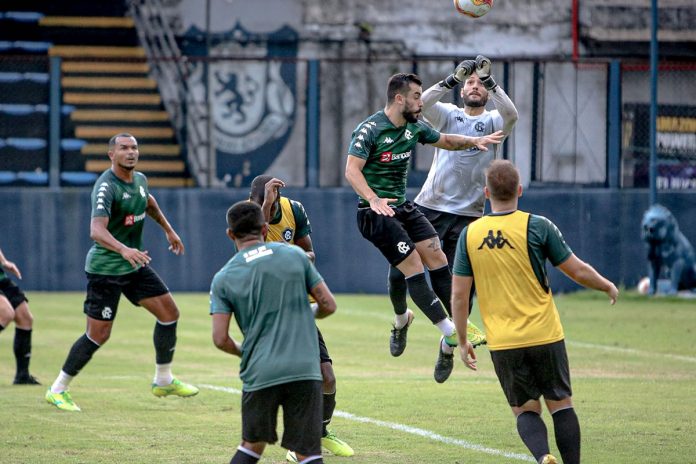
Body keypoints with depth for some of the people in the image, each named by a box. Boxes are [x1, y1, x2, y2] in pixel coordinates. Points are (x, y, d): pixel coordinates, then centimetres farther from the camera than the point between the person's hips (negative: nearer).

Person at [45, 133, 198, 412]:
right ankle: (57, 390, 6)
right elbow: (96, 230, -38)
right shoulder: (106, 187, -23)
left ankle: (163, 380, 19)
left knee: (169, 313, 3)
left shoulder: (140, 180, 4)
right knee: (98, 335, -7)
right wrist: (124, 250, -52)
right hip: (105, 269, -8)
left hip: (134, 264, 8)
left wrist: (169, 230, 35)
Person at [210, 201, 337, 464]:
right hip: (305, 370, -1)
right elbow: (328, 305, 6)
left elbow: (220, 339, -2)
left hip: (259, 373, 1)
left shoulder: (223, 279, 3)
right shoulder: (295, 255, 5)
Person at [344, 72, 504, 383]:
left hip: (402, 206, 8)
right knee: (414, 269, -14)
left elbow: (445, 141, 24)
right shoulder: (369, 130, -15)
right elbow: (352, 170, -22)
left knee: (437, 258, -3)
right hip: (376, 213, -8)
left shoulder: (414, 127, 7)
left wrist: (474, 141, 8)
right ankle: (452, 335, -16)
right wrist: (373, 199, -37)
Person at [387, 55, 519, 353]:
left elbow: (511, 115, -18)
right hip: (429, 207, 1)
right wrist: (453, 79, -22)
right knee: (399, 272, -3)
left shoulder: (493, 121, 6)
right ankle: (401, 319, 25)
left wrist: (489, 80, -25)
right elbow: (421, 103, -13)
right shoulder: (449, 115, 8)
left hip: (468, 215, -1)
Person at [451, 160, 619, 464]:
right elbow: (578, 271, -3)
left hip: (502, 344, 2)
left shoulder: (470, 235, 0)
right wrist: (607, 287, 16)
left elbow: (459, 294, 0)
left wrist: (462, 342, 11)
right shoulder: (537, 227, -8)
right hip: (545, 336, -2)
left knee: (525, 410, 10)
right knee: (561, 405, 11)